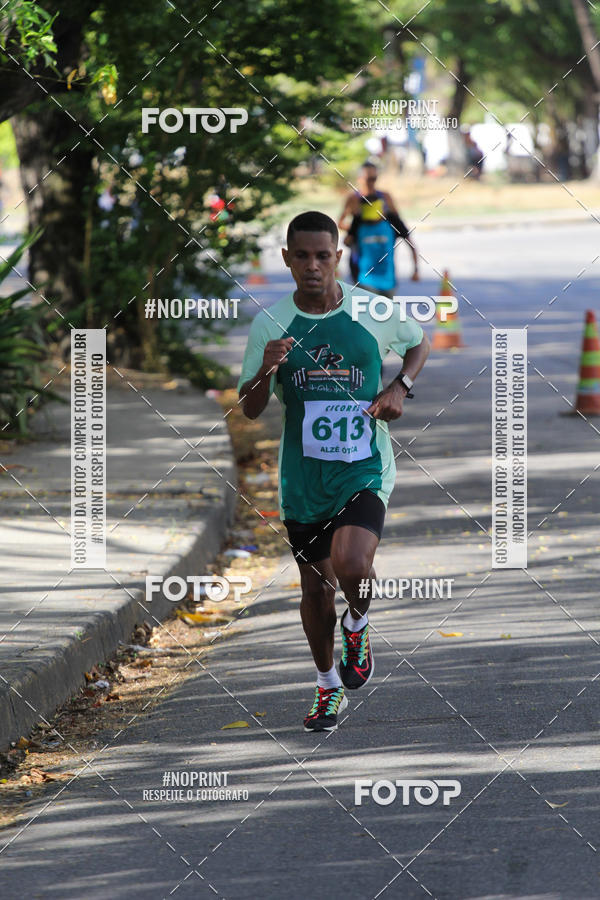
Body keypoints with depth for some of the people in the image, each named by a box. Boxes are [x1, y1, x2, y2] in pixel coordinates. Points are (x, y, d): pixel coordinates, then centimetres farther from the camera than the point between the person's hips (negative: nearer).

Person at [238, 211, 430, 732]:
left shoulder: (374, 312, -5)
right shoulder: (271, 323, -3)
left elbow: (420, 343, 16)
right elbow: (249, 410, 1)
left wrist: (400, 387, -3)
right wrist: (266, 371, -21)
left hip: (365, 468, -2)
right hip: (303, 475, 2)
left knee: (352, 566, -25)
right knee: (316, 585, 12)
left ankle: (357, 625, 10)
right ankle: (329, 686, 34)